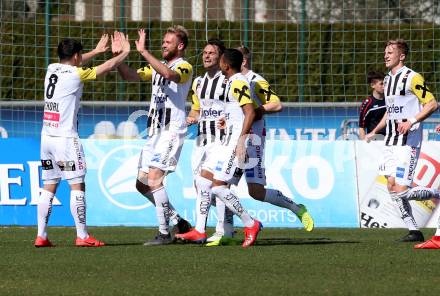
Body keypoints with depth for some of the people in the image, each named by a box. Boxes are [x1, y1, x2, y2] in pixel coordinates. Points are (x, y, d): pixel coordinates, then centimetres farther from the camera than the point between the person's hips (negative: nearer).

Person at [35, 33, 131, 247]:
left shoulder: (52, 69, 9)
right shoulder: (76, 75, -9)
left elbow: (70, 64, 32)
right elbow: (108, 66, -1)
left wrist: (96, 51, 38)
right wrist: (125, 52, 16)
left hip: (47, 136, 7)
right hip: (66, 138, -7)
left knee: (49, 187, 8)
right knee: (77, 186, -3)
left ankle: (41, 236, 4)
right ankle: (82, 236, -5)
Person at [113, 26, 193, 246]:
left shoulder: (184, 67, -7)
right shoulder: (157, 65, 19)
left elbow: (168, 73, -30)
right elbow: (131, 76, 9)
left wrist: (144, 52, -31)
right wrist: (118, 57, -6)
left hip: (171, 132, -9)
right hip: (154, 132, 9)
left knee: (154, 178, -19)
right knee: (142, 184, 8)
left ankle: (164, 233, -15)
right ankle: (178, 222, 18)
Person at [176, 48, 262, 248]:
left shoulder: (238, 83, -13)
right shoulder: (234, 82, 17)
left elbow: (250, 112, -22)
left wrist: (241, 140, -25)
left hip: (235, 143, -11)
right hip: (228, 142, 11)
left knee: (217, 186, -11)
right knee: (204, 181, 9)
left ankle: (250, 225, -4)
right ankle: (199, 232, 11)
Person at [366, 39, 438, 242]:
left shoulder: (412, 78, -10)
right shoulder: (388, 79, 17)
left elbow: (432, 104, -14)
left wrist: (411, 122, -23)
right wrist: (374, 131, 24)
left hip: (408, 140, -9)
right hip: (391, 140, 9)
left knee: (400, 188, -17)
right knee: (391, 185, 1)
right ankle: (413, 231, 4)